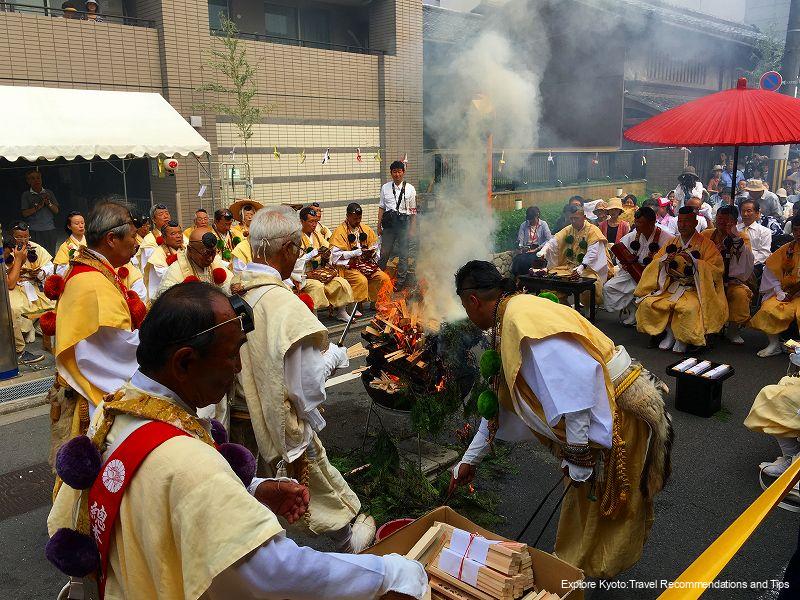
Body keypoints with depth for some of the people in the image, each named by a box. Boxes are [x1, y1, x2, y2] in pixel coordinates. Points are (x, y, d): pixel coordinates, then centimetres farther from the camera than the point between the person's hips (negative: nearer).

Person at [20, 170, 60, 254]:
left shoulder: (49, 193, 12)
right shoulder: (26, 195, 6)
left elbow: (56, 211, 11)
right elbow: (24, 213, -1)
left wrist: (48, 203, -7)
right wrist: (38, 206, -12)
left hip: (49, 229, 2)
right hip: (34, 231, -2)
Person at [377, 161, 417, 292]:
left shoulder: (410, 189, 2)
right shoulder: (385, 188, 7)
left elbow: (413, 211, 3)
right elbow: (381, 207, 10)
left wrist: (413, 228, -1)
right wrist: (379, 225, 5)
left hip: (404, 223, -1)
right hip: (389, 222, 1)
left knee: (403, 253, 4)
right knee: (384, 252, 4)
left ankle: (401, 281, 15)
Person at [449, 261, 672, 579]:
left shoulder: (521, 317, -20)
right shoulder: (508, 324, 12)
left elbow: (574, 379, -29)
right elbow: (502, 400, 21)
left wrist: (577, 454, -21)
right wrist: (469, 460, 27)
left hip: (621, 409, -9)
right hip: (604, 416, 9)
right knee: (582, 500, 20)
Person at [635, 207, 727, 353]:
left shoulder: (706, 244, -2)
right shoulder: (672, 242, 12)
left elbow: (716, 270, -11)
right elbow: (655, 263, 9)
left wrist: (693, 260, -22)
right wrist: (666, 259, -13)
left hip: (695, 289, -4)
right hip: (672, 286, 5)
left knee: (689, 308, -36)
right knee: (647, 303, -19)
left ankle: (683, 338, -7)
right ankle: (670, 333, 1)